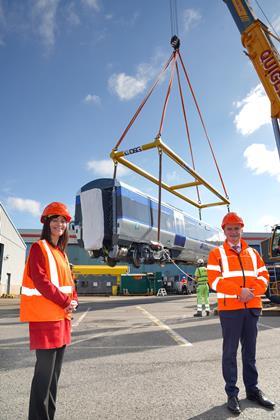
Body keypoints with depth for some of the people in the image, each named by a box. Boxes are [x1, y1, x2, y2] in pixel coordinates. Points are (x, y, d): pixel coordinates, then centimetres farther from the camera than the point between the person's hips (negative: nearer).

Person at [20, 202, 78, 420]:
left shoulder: (61, 253, 16)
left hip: (62, 317, 8)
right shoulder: (39, 248, -8)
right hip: (45, 317, -8)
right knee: (45, 372, -4)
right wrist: (65, 302, -16)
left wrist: (73, 301, -2)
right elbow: (41, 281, -18)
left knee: (55, 372, 15)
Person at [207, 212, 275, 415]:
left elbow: (264, 276, 7)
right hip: (229, 308, -4)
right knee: (230, 352, 4)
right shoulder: (217, 254, 0)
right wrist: (239, 291, -18)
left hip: (252, 307, 4)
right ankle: (232, 394, 17)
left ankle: (252, 389, 30)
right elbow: (214, 280, -9)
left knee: (250, 351, 15)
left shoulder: (253, 253, 12)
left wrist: (253, 292, -11)